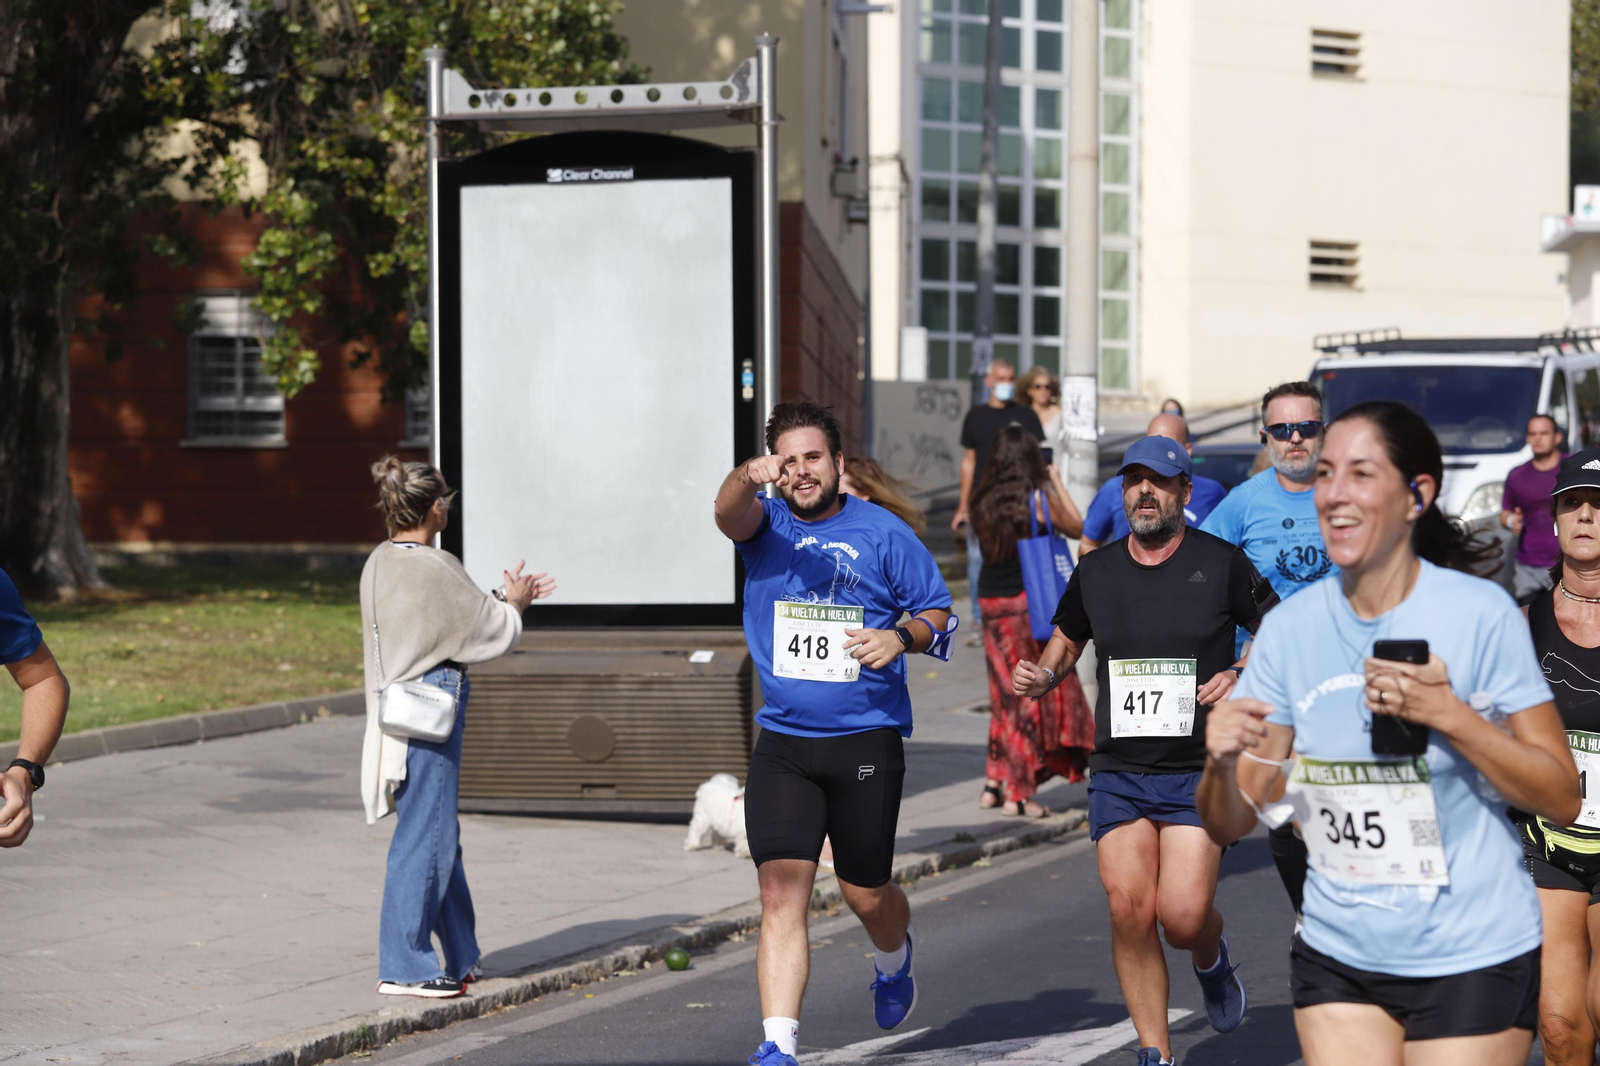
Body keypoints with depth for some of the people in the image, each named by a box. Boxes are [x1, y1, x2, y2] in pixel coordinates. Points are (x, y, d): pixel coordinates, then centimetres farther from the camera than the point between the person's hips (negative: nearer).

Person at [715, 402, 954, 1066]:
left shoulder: (882, 533, 1)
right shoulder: (766, 525, 4)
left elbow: (937, 612, 7)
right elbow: (730, 516, -20)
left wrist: (900, 638, -15)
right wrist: (749, 480, -43)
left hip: (867, 741, -1)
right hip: (781, 744, 1)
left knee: (865, 894, 9)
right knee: (780, 892, -10)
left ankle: (894, 957, 45)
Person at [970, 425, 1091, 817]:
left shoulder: (984, 502, 0)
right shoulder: (1038, 499, -12)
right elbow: (1077, 527, 1)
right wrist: (1056, 482, 10)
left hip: (991, 603, 5)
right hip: (1028, 602, -5)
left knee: (1005, 695, 16)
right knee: (1033, 694, 4)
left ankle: (995, 784, 18)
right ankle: (1018, 792, 3)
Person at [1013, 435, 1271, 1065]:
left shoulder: (1222, 564, -3)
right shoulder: (1095, 572, 6)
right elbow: (1067, 641, 21)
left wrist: (1242, 677, -11)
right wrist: (1041, 678, 0)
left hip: (1201, 771, -3)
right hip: (1118, 771, 3)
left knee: (1183, 917, -12)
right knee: (1129, 909, -8)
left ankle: (1211, 961, 26)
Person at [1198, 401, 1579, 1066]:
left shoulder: (1480, 614, -12)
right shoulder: (1289, 628, 0)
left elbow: (1562, 800, -11)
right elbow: (1229, 825, 1)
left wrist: (1449, 715, -23)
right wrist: (1221, 761, -21)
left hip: (1473, 961, -3)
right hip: (1337, 957, 4)